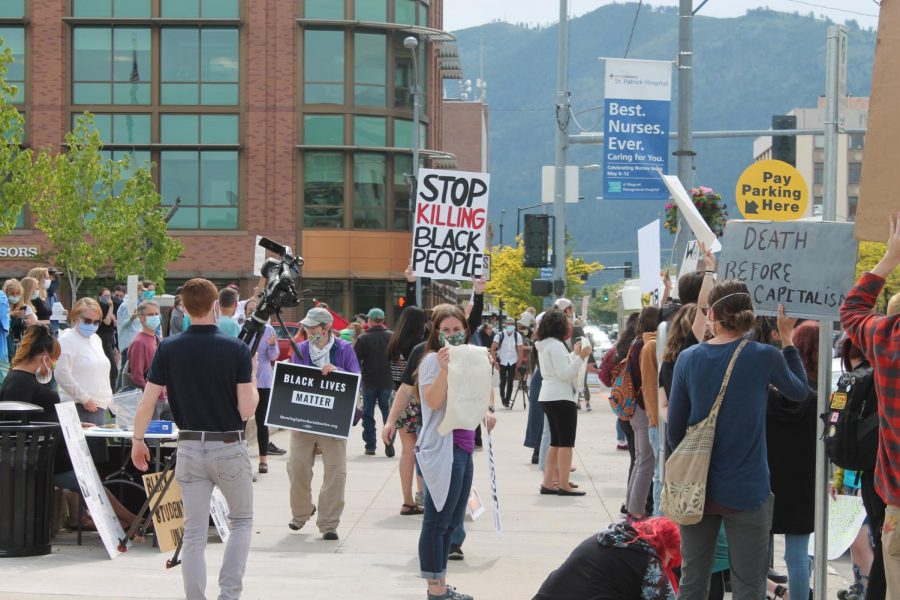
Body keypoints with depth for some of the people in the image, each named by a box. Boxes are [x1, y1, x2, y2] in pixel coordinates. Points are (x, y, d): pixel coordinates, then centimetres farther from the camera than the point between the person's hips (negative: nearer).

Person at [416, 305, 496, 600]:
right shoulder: (433, 359, -10)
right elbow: (433, 402, -22)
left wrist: (483, 414, 10)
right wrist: (443, 368, -34)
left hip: (463, 448, 9)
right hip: (442, 448, -9)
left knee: (451, 520, 14)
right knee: (437, 520, -4)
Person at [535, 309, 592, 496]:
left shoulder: (545, 345, 15)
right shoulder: (556, 345, -15)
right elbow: (564, 373, -21)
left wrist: (575, 354, 18)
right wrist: (581, 357, -22)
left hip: (548, 397, 10)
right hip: (561, 398, -10)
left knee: (556, 442, 14)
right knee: (566, 442, -6)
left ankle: (548, 483, 13)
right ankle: (563, 485, -6)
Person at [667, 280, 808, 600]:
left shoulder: (688, 358, -3)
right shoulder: (764, 357, -10)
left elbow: (675, 430, 3)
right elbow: (799, 391, 11)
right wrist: (787, 340, 18)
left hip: (697, 487, 3)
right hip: (746, 490, -3)